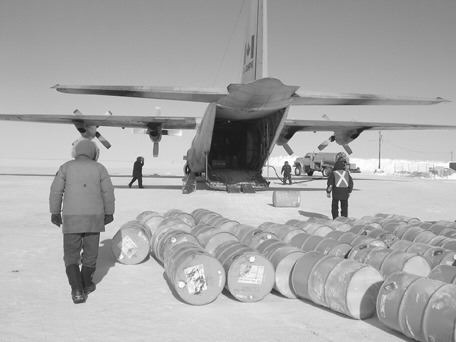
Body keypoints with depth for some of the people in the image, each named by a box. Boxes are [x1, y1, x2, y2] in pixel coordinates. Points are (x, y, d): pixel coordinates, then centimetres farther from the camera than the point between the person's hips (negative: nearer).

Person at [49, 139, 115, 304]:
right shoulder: (99, 168, 5)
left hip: (71, 217, -1)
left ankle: (77, 290, -8)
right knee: (90, 251, 17)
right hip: (94, 216, 1)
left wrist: (55, 213, 11)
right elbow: (108, 192, 3)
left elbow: (56, 191, 1)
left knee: (71, 255, 6)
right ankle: (86, 284, 31)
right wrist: (109, 213, 14)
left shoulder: (66, 167, 4)